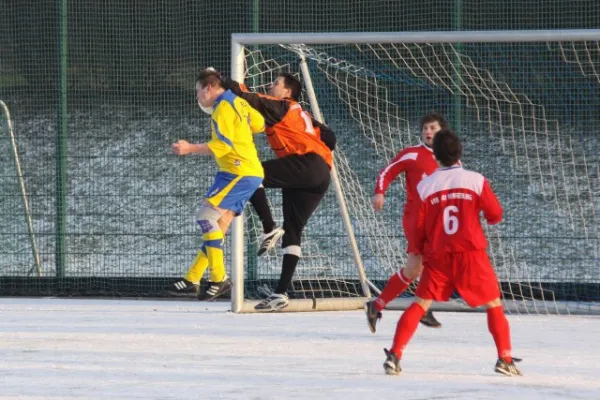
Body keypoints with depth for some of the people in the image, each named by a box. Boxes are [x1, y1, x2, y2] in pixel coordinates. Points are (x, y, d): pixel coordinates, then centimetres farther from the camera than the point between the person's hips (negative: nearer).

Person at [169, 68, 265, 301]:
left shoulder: (223, 108, -12)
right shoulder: (237, 102, 17)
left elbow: (223, 146, -21)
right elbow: (259, 124, 28)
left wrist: (190, 149, -20)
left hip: (239, 172, -10)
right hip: (250, 172, 10)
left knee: (207, 216, -14)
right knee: (218, 225, 8)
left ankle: (219, 280, -19)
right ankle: (193, 279, 7)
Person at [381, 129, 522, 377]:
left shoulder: (425, 186, 0)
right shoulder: (476, 181, -5)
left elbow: (418, 226, 4)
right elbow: (495, 215, 2)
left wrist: (415, 252, 19)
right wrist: (489, 217, 25)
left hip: (437, 256, 2)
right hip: (470, 254, -2)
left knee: (420, 303, 9)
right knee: (493, 304, 11)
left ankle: (394, 356, -1)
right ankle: (505, 359, 4)